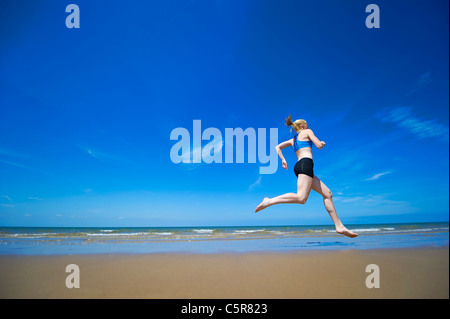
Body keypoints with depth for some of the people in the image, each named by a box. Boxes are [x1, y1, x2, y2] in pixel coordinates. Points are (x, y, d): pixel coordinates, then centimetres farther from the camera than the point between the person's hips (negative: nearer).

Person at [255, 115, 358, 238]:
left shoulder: (293, 140, 30)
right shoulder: (307, 132, 12)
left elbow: (277, 147, 25)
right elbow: (319, 145, 2)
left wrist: (283, 160, 19)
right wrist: (323, 143, 24)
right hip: (306, 164, -9)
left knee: (328, 193, 6)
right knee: (301, 198, -26)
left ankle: (339, 226, 0)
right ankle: (269, 201, -30)